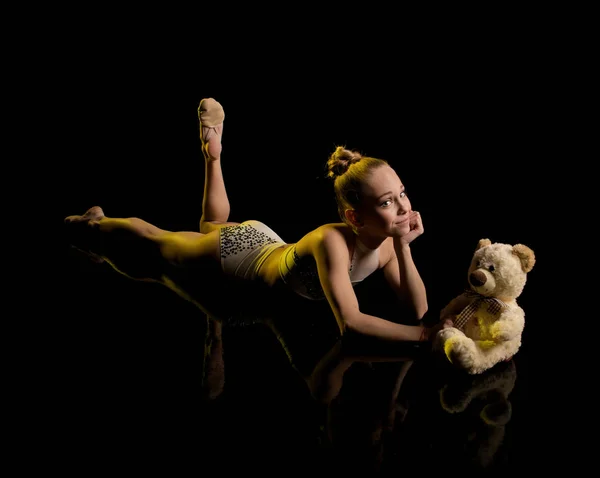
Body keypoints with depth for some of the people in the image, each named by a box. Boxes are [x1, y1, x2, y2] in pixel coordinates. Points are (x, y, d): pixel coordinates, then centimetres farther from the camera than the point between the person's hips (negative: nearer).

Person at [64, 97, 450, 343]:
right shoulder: (333, 240, -45)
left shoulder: (387, 243, -23)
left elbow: (419, 309, -25)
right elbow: (349, 322, -51)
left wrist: (404, 249, -38)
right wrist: (422, 335, -57)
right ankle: (97, 221, 50)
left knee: (212, 225, 38)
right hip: (234, 250, -6)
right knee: (156, 243, 23)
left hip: (268, 243, 6)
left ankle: (213, 152, 51)